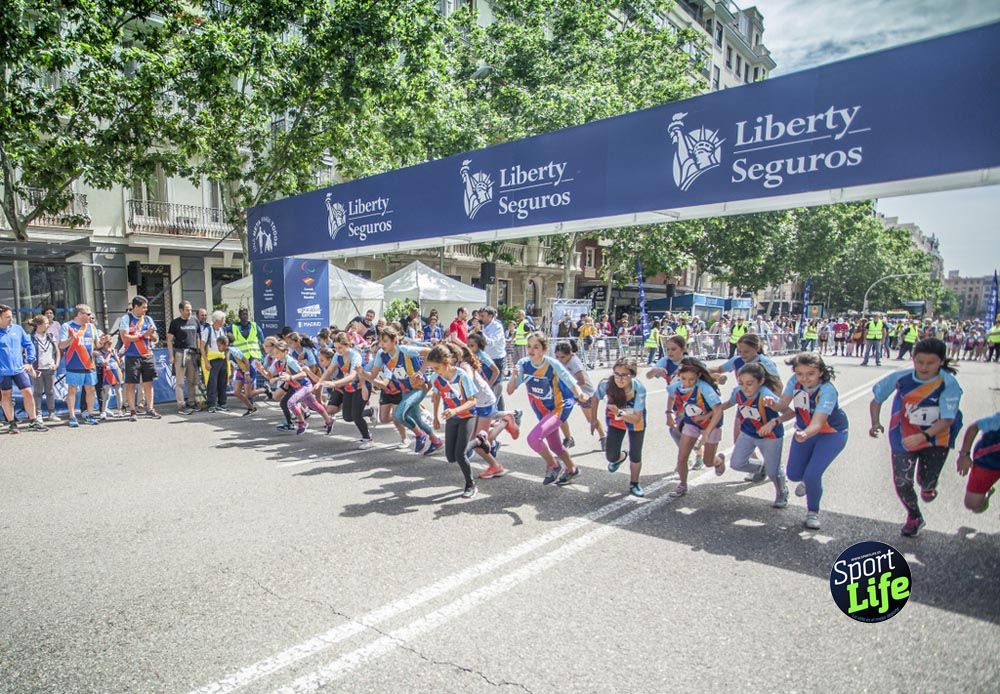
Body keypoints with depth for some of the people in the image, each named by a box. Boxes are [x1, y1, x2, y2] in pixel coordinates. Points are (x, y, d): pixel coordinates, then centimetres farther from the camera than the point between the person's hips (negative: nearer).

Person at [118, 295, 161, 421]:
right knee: (130, 384, 2)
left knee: (148, 383, 6)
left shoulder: (148, 319, 11)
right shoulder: (126, 319, -4)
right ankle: (132, 411, 10)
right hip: (132, 357, -4)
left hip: (147, 356, 4)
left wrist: (152, 334, -9)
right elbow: (125, 338, -13)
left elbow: (155, 338, 13)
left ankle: (150, 409, 13)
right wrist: (143, 335, -15)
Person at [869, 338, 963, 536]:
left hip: (936, 440, -1)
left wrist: (923, 436, -39)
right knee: (902, 482, 0)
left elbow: (947, 420, -25)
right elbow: (877, 399, -1)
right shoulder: (900, 377, -15)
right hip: (903, 438, 1)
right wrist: (875, 423, -16)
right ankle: (914, 518, 31)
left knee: (926, 480, 1)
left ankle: (928, 487, 44)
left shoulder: (949, 384, -20)